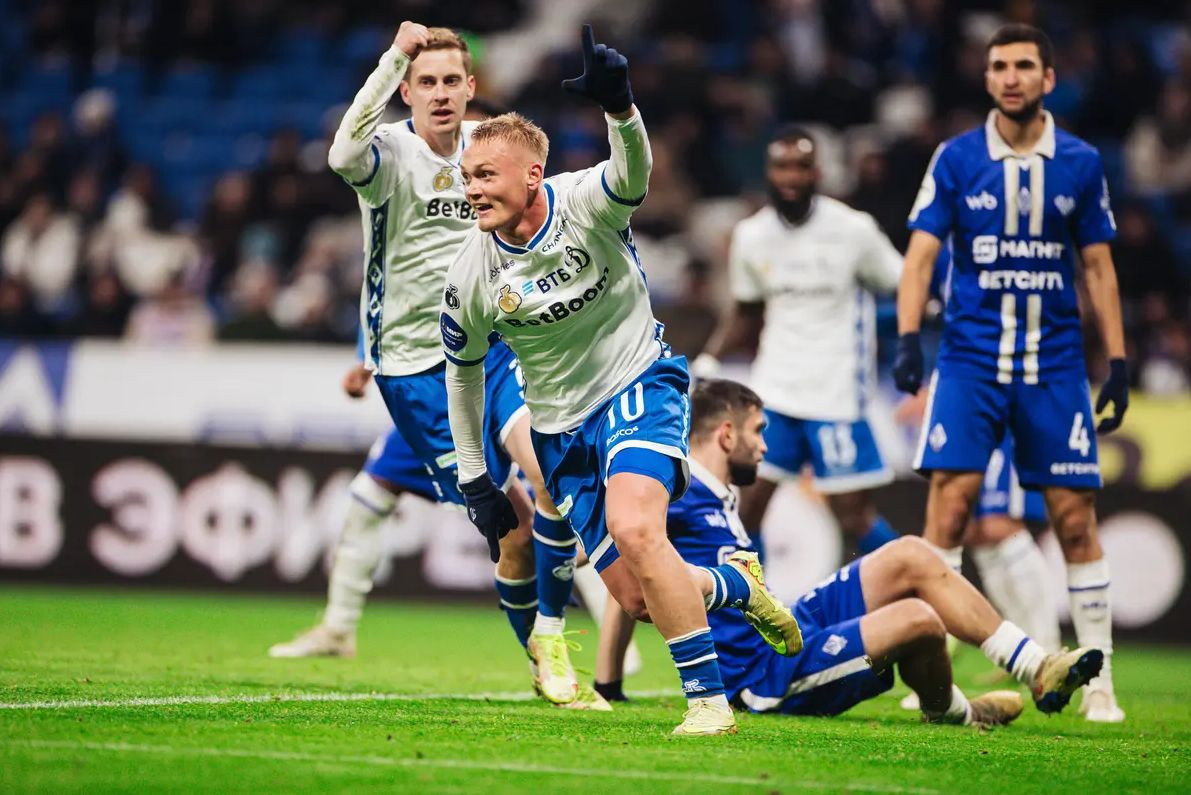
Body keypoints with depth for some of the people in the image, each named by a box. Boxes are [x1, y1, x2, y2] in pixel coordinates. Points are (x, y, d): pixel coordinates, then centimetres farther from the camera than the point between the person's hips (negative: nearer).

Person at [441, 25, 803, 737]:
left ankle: (709, 701, -22)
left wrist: (618, 105, -63)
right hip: (563, 428, 4)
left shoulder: (586, 205, -18)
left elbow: (633, 169, -42)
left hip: (640, 386, -4)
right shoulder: (471, 276, -9)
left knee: (633, 528, -30)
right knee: (636, 597, -1)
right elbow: (463, 368, 8)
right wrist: (473, 477, 11)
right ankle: (737, 583, 32)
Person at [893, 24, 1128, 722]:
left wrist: (1118, 362, 6)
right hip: (971, 357, -1)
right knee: (950, 502, -12)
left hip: (1054, 363, 1)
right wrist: (909, 337, -15)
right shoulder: (956, 160, 1)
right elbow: (922, 253, -2)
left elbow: (1099, 268, 10)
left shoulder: (1081, 164, 5)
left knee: (1075, 519, 0)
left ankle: (1098, 679, 9)